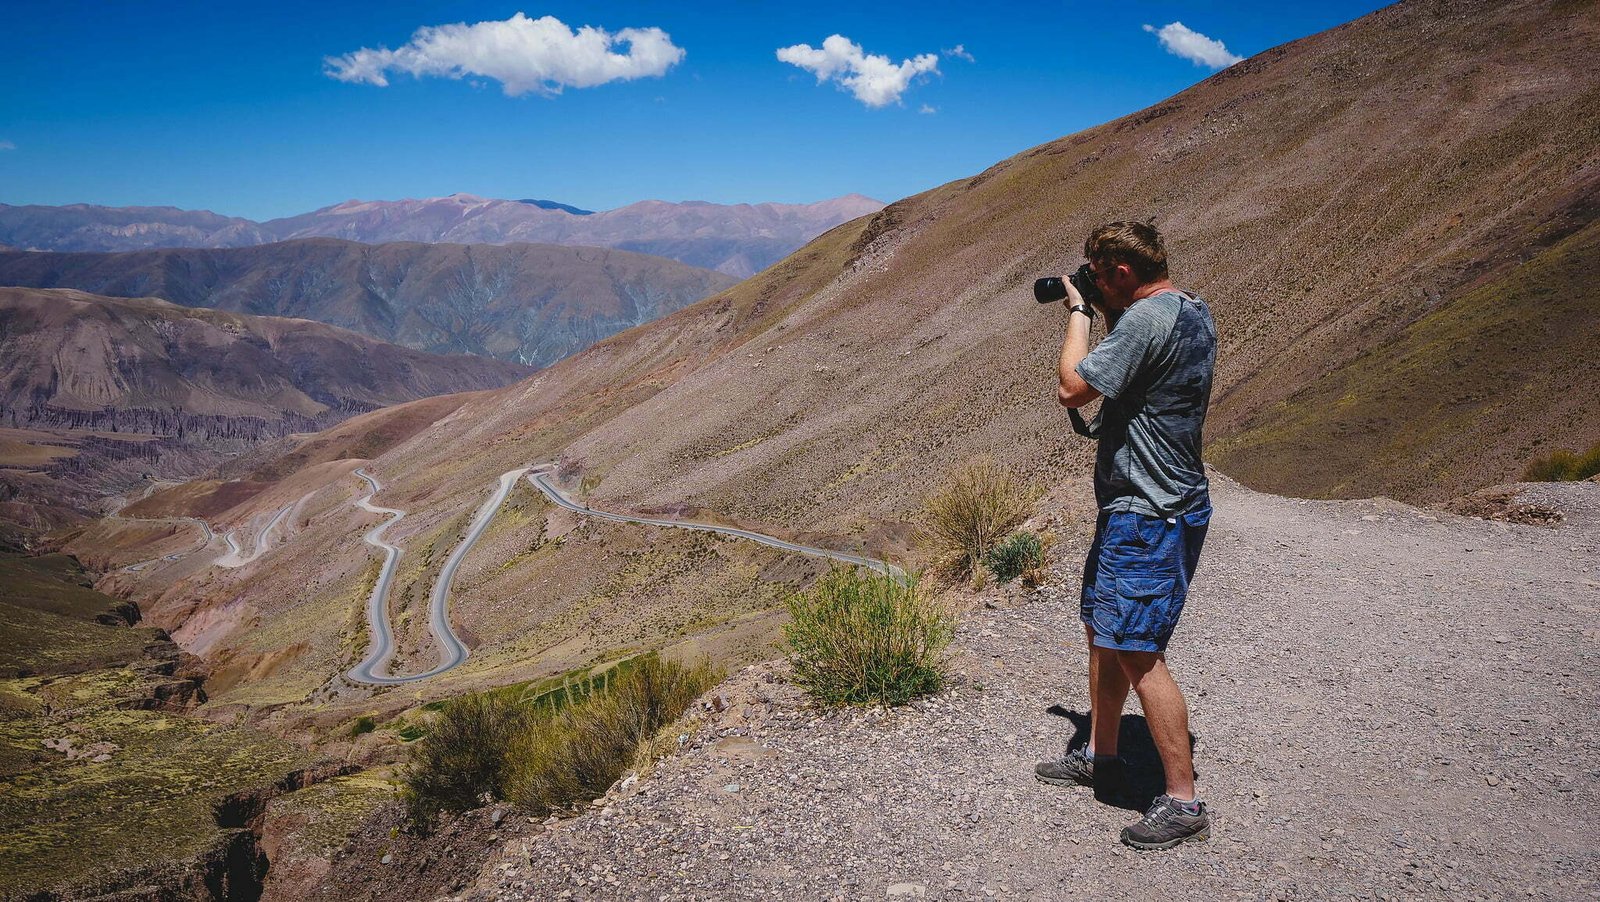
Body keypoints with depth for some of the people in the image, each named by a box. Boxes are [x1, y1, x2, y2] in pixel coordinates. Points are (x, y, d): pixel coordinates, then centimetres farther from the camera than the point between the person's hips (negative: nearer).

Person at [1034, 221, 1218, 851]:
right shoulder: (1194, 313, 12)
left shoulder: (1147, 319, -21)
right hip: (1140, 507, 11)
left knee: (1138, 653, -8)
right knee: (1103, 630, 19)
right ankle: (1100, 757, 33)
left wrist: (1079, 313, -5)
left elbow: (1073, 386, -19)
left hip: (1147, 515, -11)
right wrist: (1102, 314, 12)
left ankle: (1183, 803, 1)